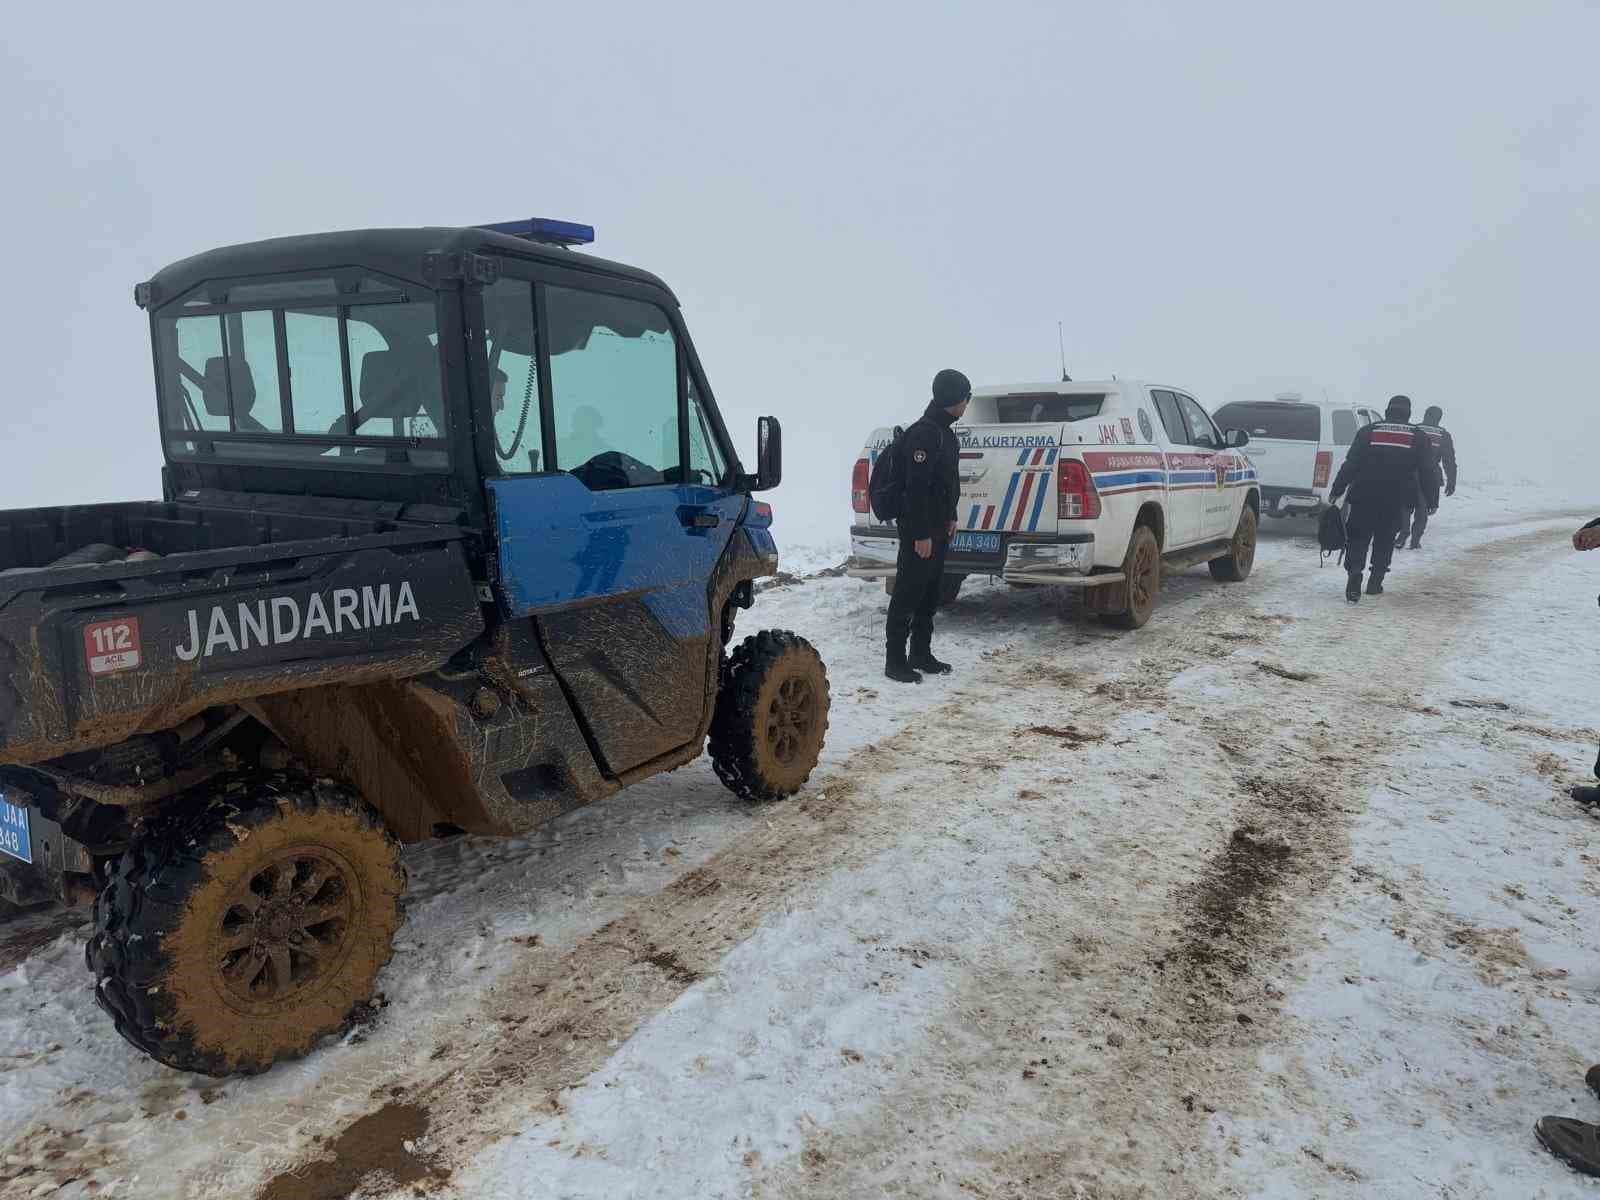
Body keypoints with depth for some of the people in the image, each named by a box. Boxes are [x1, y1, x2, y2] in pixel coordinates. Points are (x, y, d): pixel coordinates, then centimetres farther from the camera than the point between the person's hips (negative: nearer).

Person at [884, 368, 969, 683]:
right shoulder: (923, 434, -19)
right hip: (920, 530, -10)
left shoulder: (945, 433, 14)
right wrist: (921, 534, -24)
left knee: (929, 595, 15)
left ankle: (921, 654, 24)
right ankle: (895, 662, 3)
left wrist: (950, 518, 20)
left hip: (938, 528, 10)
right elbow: (917, 488, -23)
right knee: (907, 595, -4)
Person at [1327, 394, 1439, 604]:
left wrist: (1337, 490, 4)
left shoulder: (1368, 432, 3)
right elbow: (1428, 471, 5)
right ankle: (1375, 583, 16)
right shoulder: (1419, 437, 5)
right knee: (1385, 540, 15)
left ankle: (1354, 576, -17)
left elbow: (1350, 464, 0)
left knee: (1358, 538, 3)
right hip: (1397, 500, 1)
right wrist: (1432, 499, 12)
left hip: (1364, 496, -1)